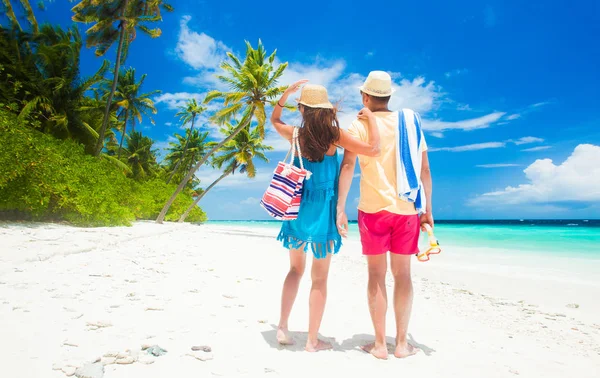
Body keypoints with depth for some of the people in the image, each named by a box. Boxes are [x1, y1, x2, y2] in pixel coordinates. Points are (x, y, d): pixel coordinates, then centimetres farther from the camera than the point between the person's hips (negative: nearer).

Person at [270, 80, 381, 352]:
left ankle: (283, 328, 20)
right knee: (320, 278, 8)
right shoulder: (334, 135, -10)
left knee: (296, 269, 21)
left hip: (297, 207, 3)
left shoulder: (295, 134, -1)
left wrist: (286, 94, 13)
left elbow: (274, 120, 21)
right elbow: (373, 149, -16)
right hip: (323, 210, -3)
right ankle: (313, 340, 15)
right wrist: (370, 118, -3)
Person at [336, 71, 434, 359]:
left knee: (376, 274, 6)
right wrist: (427, 210, 12)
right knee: (402, 274, 10)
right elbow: (425, 170, 8)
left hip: (373, 208, -2)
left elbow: (347, 166, -12)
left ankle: (380, 344, 10)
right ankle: (401, 343, 16)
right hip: (406, 209, 3)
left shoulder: (360, 125, 0)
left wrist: (340, 208, -11)